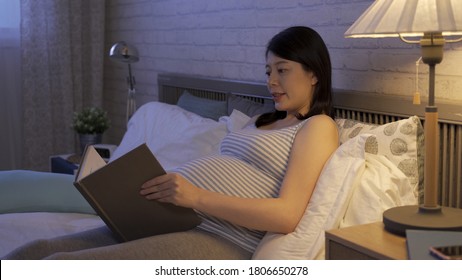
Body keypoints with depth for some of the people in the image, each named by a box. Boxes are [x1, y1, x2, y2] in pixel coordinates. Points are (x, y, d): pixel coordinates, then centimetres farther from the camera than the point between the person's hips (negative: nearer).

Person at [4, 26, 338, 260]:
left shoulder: (318, 127, 2)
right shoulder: (261, 122, 28)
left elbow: (287, 214, -12)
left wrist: (196, 197, -22)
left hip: (219, 242, -8)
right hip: (172, 219, 8)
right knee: (29, 254, -7)